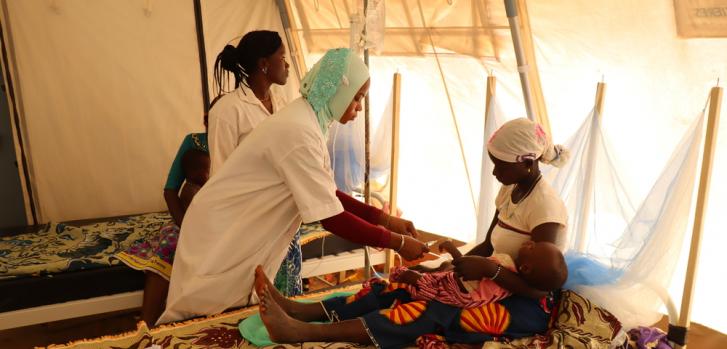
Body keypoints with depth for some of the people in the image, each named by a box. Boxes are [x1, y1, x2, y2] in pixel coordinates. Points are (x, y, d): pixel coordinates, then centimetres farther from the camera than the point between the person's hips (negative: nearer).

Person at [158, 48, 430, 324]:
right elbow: (329, 217, -27)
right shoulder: (297, 131, -27)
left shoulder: (306, 121, 3)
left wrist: (384, 218, -1)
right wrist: (396, 242, -19)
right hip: (222, 235, -9)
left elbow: (327, 194, 5)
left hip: (241, 234, 9)